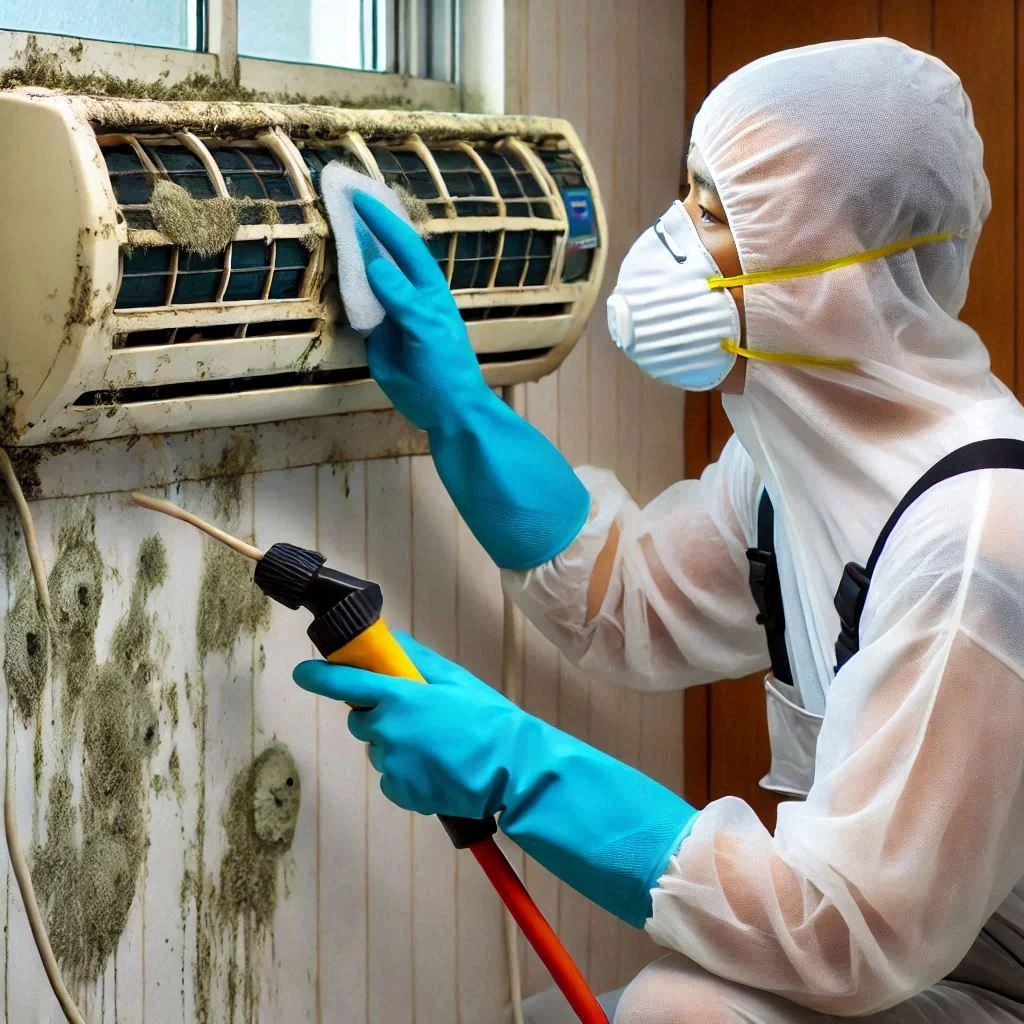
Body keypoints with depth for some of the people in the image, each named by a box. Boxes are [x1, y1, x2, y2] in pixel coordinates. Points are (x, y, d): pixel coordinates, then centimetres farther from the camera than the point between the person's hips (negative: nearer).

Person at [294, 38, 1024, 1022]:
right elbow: (636, 601, 15)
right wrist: (453, 404, 6)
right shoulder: (808, 442, 1)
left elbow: (858, 936, -28)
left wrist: (513, 765, -26)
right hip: (902, 929, 8)